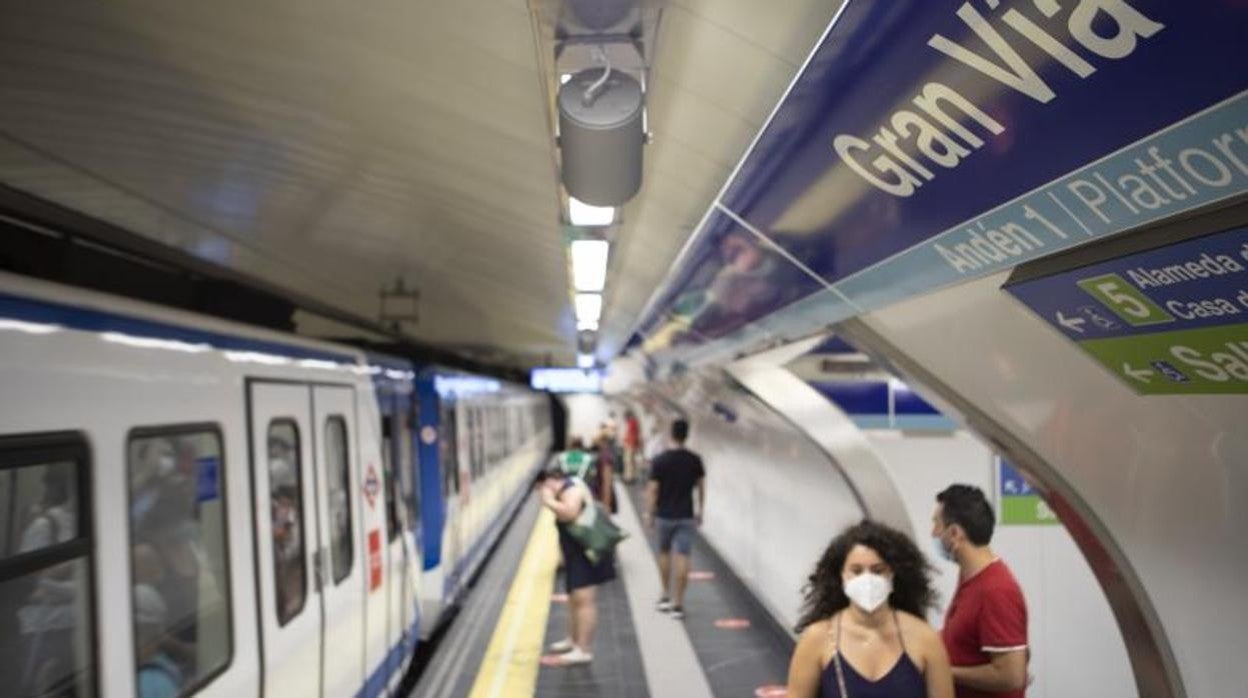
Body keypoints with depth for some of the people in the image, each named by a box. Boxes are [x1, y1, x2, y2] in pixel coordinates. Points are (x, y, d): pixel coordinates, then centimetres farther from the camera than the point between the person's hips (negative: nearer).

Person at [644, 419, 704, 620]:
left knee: (664, 553, 19)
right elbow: (701, 487, 5)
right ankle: (678, 604, 0)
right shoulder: (695, 460, -4)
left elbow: (652, 490, -10)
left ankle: (666, 596, 25)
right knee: (683, 558, 0)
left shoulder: (660, 460, -11)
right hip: (686, 516, 1)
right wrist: (700, 510, 17)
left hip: (665, 515, -1)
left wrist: (649, 514, 0)